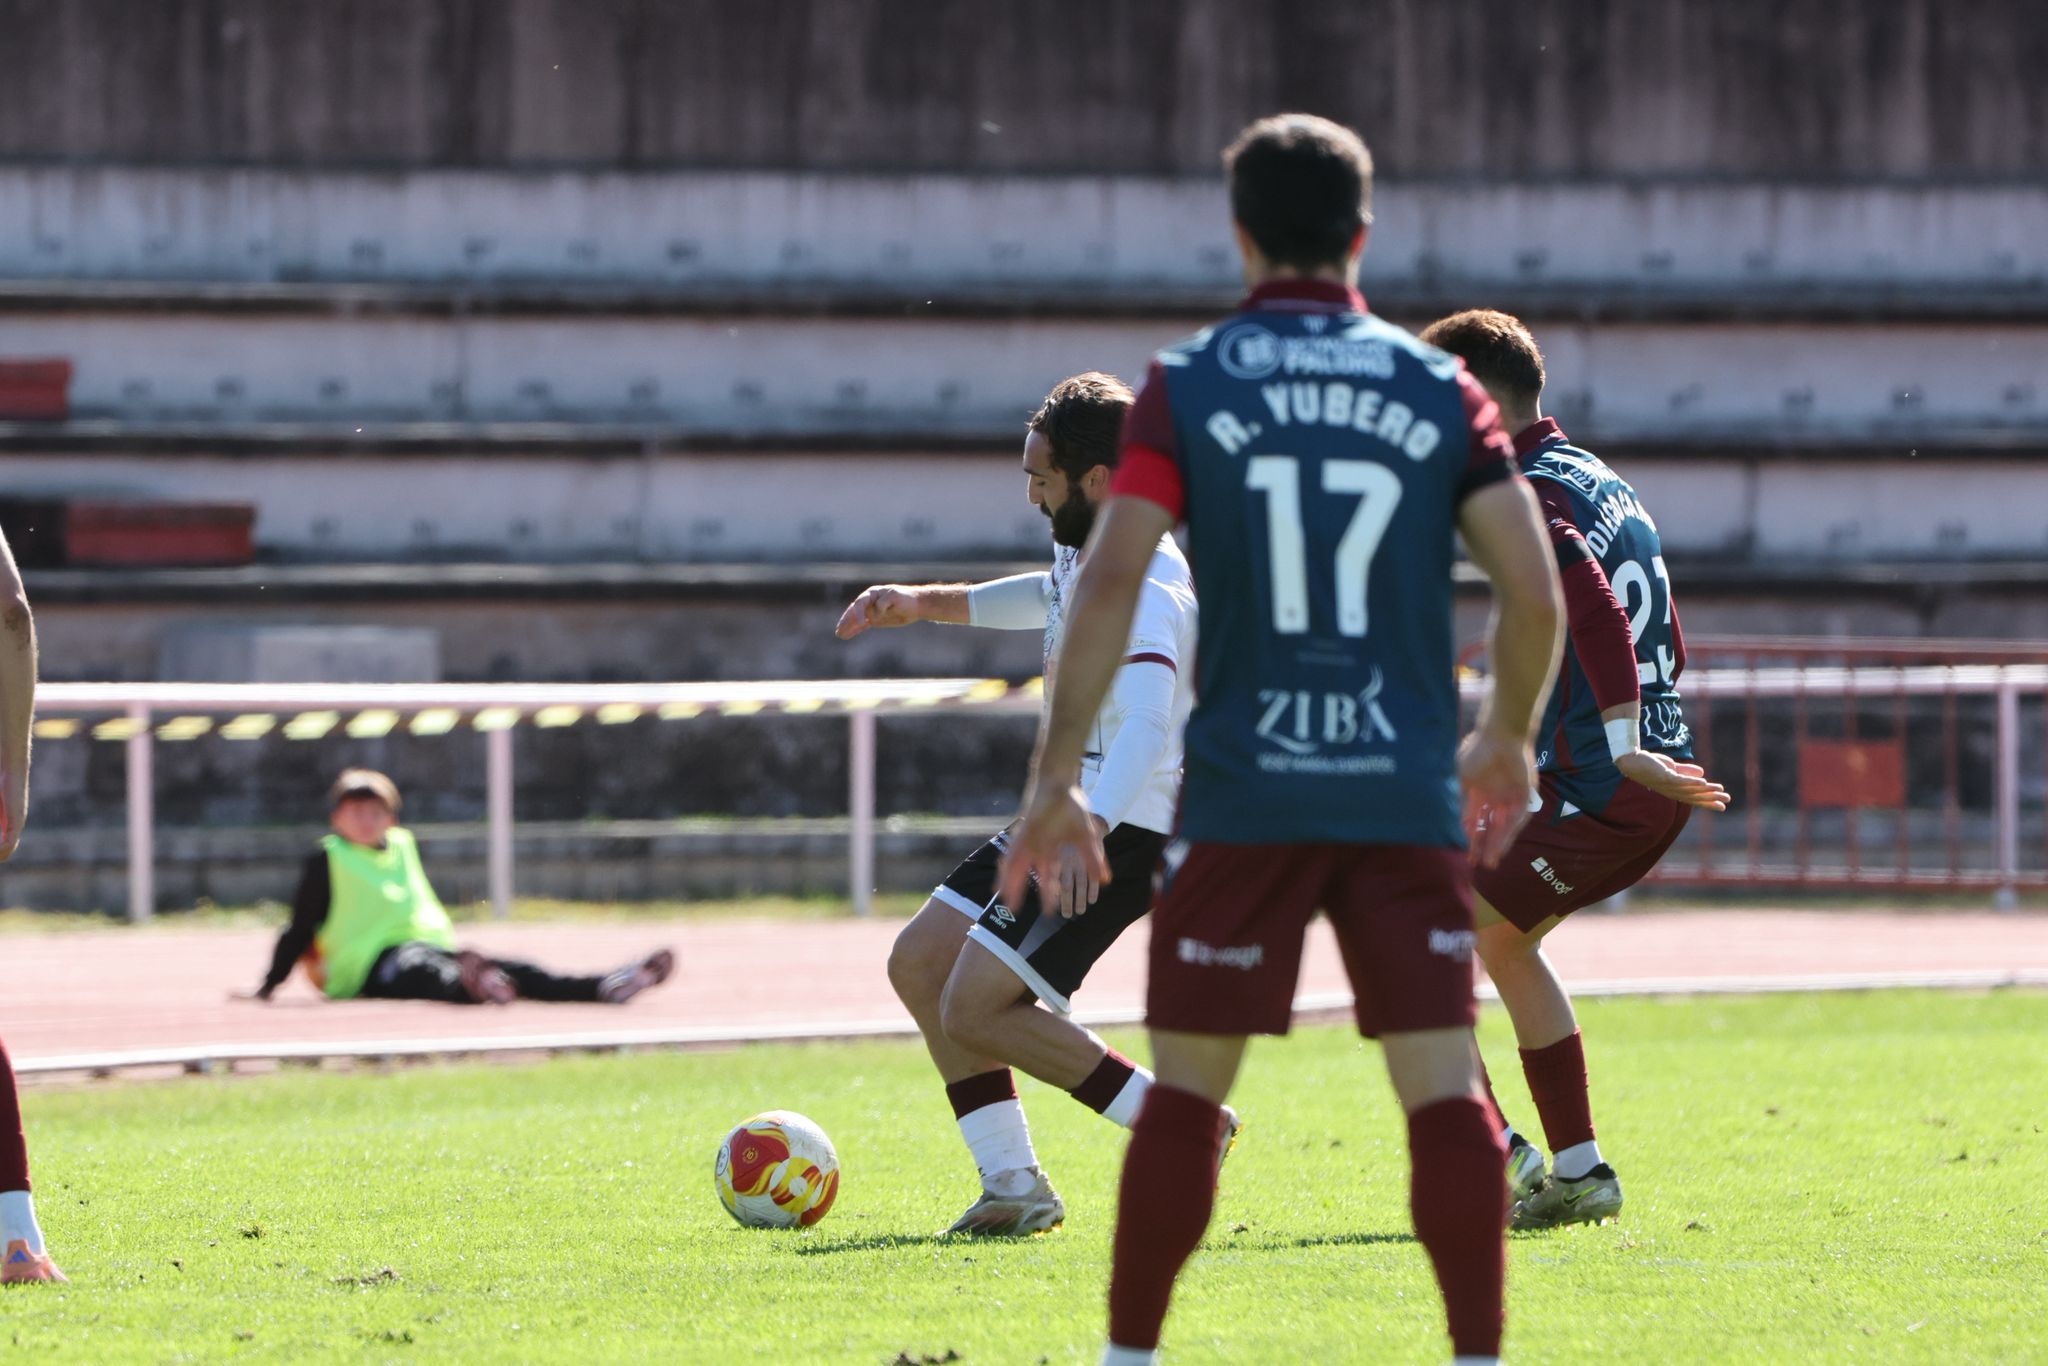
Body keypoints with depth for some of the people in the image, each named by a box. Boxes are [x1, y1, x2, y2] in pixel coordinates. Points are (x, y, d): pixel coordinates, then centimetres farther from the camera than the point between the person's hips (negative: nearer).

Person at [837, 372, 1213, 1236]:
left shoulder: (1143, 589, -23)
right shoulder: (1086, 561, 9)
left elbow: (1148, 723, -39)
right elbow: (1043, 600, 35)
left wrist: (1089, 829, -54)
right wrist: (924, 603, 24)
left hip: (1127, 832, -10)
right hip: (1071, 814, 10)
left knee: (975, 1008, -15)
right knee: (919, 967, 7)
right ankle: (1014, 1188, 7)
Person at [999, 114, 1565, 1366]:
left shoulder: (1187, 387, 1)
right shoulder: (1437, 389, 5)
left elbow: (1112, 581, -7)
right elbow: (1535, 592, 2)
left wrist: (1056, 774, -2)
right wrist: (1509, 741, 19)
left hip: (1242, 796, 0)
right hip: (1406, 794, 1)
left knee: (1186, 1086, 8)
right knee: (1444, 1085, -1)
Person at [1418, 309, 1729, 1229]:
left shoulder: (1524, 499, -12)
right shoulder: (1604, 487, 18)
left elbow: (1598, 614, -28)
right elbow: (1668, 649, 24)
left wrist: (1623, 749, -30)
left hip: (1596, 797, -10)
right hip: (1656, 791, 10)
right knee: (1501, 941, 24)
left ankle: (1494, 1153, -5)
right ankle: (1577, 1171, 22)